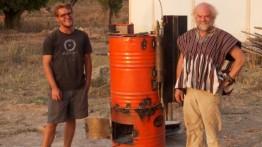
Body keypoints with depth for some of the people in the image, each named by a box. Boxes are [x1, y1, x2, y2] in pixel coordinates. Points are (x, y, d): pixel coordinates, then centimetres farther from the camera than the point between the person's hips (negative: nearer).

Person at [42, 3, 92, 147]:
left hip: (79, 88, 3)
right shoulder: (51, 38, -5)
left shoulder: (82, 36, 3)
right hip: (60, 89, -3)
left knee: (71, 120, 12)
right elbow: (46, 64, -7)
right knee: (52, 122, 1)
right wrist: (54, 87, -12)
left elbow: (87, 60, 10)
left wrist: (88, 82, 7)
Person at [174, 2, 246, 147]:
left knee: (211, 128, 2)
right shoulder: (188, 36, 7)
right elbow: (181, 61, 13)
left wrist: (228, 80, -8)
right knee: (192, 128, 10)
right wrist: (178, 87, 9)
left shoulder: (221, 37, -7)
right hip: (189, 90, 5)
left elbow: (241, 58, -7)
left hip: (209, 91, -4)